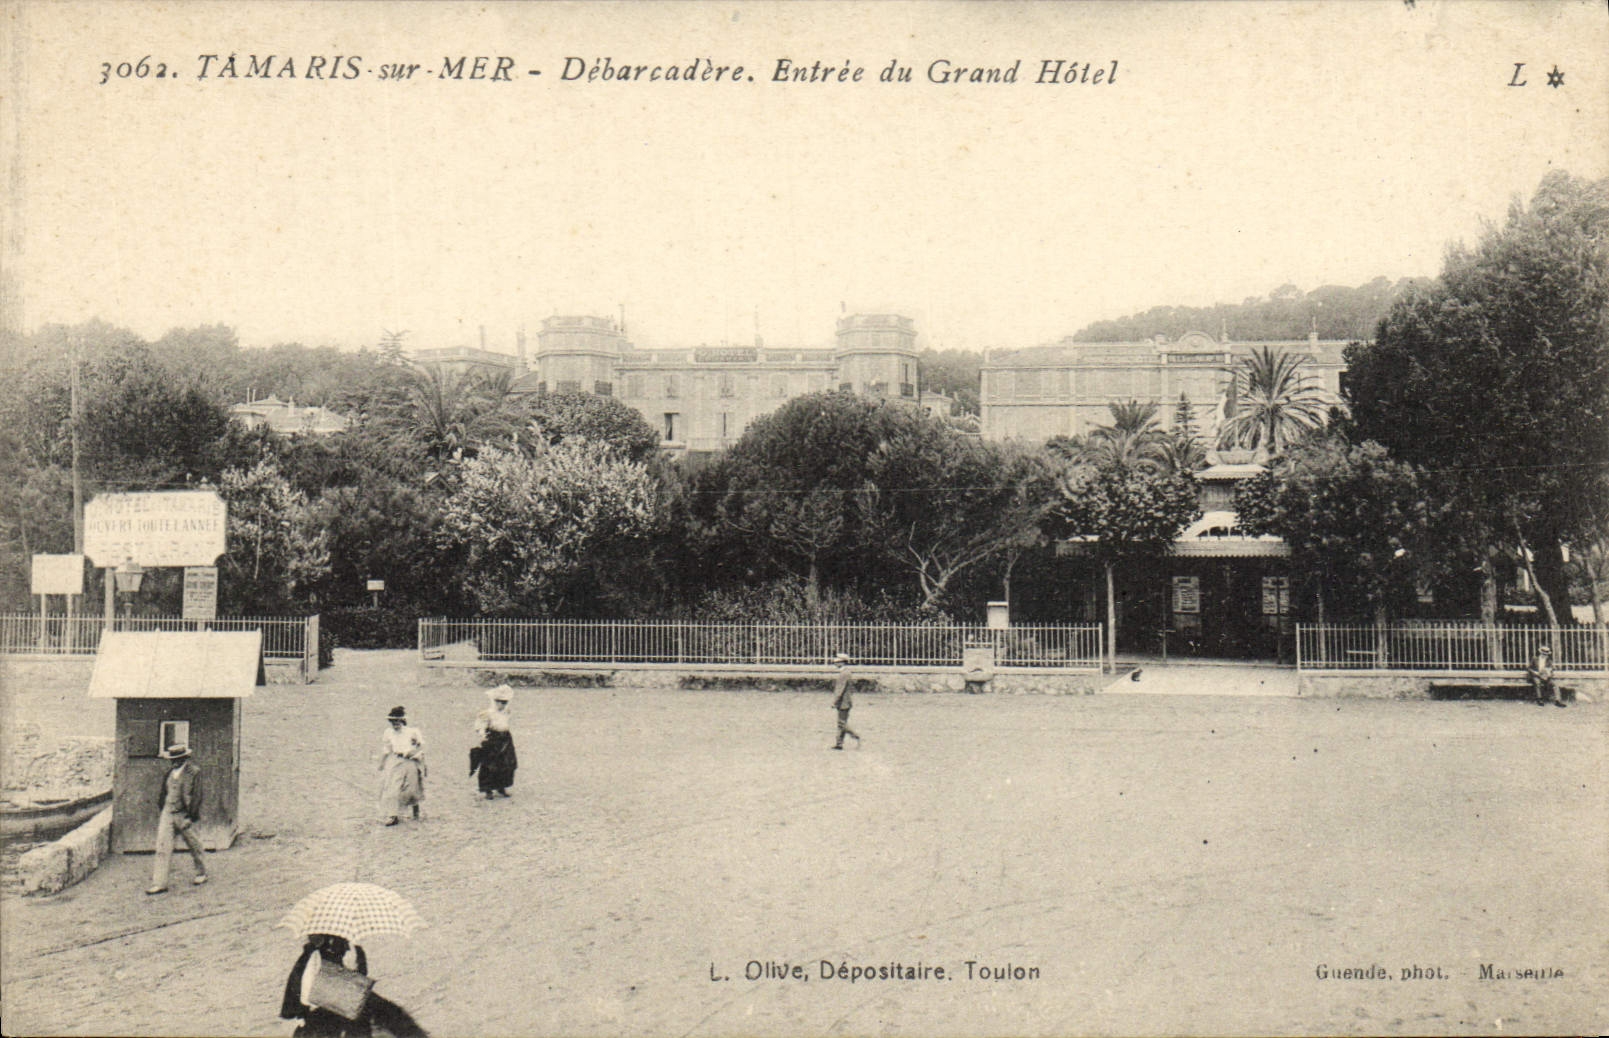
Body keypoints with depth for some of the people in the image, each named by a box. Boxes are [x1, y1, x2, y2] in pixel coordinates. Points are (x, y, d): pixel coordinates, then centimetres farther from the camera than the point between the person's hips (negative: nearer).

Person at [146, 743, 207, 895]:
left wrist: (189, 817, -14)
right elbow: (163, 794, 17)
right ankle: (159, 883, -3)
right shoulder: (170, 773, 10)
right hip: (167, 813, 5)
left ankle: (202, 873, 30)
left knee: (193, 845, 10)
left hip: (183, 815, -5)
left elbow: (196, 796, -11)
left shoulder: (193, 772, -8)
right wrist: (160, 813, 12)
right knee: (162, 847, -3)